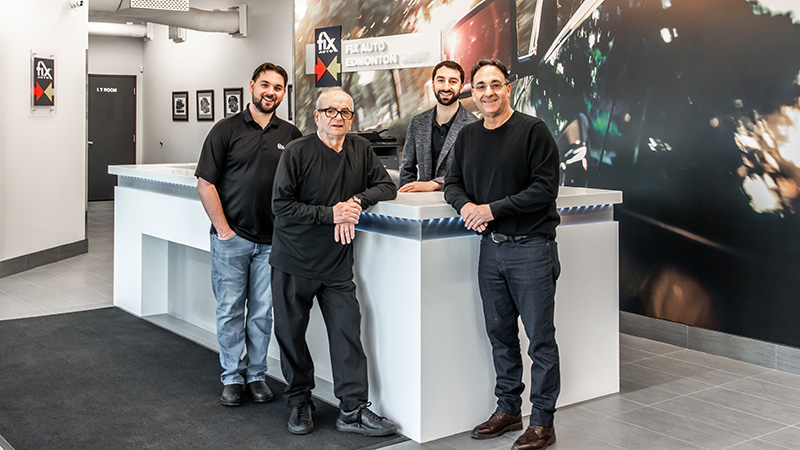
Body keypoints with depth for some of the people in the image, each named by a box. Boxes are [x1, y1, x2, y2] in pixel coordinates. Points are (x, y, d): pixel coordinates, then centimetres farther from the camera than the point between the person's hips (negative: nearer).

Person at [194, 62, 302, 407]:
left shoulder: (291, 135, 7)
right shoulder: (226, 130, -1)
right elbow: (206, 184, -3)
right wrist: (223, 230, -8)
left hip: (271, 240, 2)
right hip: (231, 237, -2)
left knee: (263, 313, 8)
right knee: (230, 311, 5)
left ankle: (257, 374, 22)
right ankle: (232, 376, 18)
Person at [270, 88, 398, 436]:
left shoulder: (360, 150, 5)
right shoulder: (297, 152, -10)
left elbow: (386, 187, 5)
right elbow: (281, 205, -14)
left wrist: (356, 202, -14)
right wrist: (329, 214, -21)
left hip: (337, 266, 3)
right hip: (293, 263, -2)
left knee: (348, 333, -2)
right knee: (291, 333, 8)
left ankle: (353, 410, 6)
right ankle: (299, 401, 27)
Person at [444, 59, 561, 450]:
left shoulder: (533, 131, -8)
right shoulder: (467, 137, 11)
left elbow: (544, 189, -14)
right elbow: (453, 182, 16)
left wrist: (493, 208, -16)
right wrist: (466, 205, -7)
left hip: (531, 246, -6)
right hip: (490, 247, 6)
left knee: (540, 336, -1)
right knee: (500, 333, 14)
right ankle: (508, 410, 28)